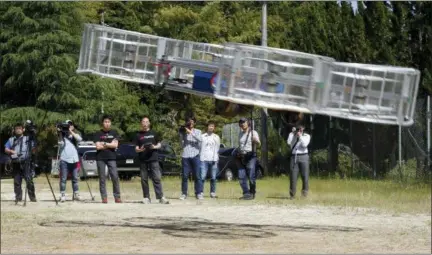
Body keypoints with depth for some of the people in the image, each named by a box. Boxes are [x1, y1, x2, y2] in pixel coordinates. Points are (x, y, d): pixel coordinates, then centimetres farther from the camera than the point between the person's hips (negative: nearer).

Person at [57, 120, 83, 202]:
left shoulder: (75, 135, 12)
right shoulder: (63, 135, 8)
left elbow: (79, 139, -10)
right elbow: (61, 144, -7)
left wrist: (71, 131, -11)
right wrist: (60, 134, -13)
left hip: (74, 159, 2)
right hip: (64, 160, -2)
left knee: (75, 178, 6)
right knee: (63, 179, -4)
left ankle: (76, 194, 12)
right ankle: (62, 195, -4)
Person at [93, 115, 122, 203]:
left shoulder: (114, 133, 9)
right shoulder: (98, 134, 6)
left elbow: (115, 145, -3)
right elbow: (98, 146, -5)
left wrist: (104, 144, -7)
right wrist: (110, 144, -4)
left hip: (111, 158, 0)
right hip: (100, 158, 0)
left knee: (115, 177, -8)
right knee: (102, 178, -1)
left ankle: (117, 197, -4)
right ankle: (104, 198, 0)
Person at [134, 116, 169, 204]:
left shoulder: (153, 133, 12)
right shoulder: (138, 135, 11)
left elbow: (159, 145, 14)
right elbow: (136, 149, 9)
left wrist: (155, 147, -7)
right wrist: (140, 150, -14)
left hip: (153, 159, -1)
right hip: (143, 160, 1)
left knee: (157, 178, -7)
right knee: (144, 179, 1)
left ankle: (160, 197, -10)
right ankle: (146, 198, 6)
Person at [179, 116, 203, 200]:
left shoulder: (197, 131, 10)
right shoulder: (183, 132, 11)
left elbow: (200, 139, -11)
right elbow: (182, 144, 2)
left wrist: (191, 132, -16)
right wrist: (183, 133, -8)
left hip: (195, 155, -1)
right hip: (185, 156, 1)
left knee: (197, 175, -2)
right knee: (184, 176, 0)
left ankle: (199, 193, 1)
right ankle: (184, 193, 5)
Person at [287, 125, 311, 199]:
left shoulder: (306, 136, 7)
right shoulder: (293, 136, 13)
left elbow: (304, 144, -9)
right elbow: (289, 142, -5)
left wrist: (300, 136, -10)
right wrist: (292, 133, -4)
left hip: (303, 156, -1)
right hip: (294, 157, 1)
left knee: (305, 175, -3)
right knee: (293, 175, -4)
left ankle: (305, 191, 9)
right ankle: (292, 194, -2)